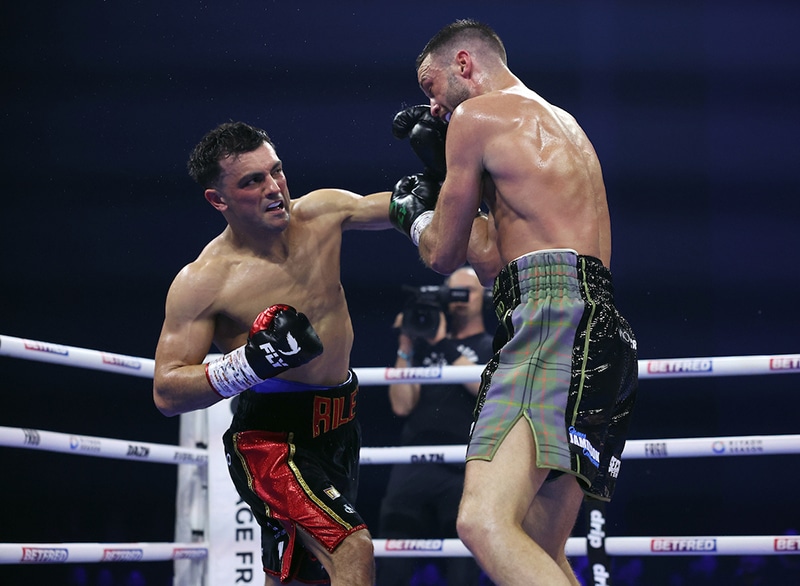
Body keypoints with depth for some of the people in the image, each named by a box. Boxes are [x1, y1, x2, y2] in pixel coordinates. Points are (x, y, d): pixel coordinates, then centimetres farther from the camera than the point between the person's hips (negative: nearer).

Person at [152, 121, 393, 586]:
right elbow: (167, 393, -16)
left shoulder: (321, 213, -4)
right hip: (273, 432, -6)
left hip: (338, 424, 7)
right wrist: (247, 365, -31)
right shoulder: (201, 282, -17)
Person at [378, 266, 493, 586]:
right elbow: (402, 404, 11)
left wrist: (444, 346, -12)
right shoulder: (425, 346, 21)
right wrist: (405, 348, 3)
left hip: (466, 474, -3)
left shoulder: (495, 348, 12)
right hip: (413, 467, 3)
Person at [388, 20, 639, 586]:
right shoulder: (562, 127, 32)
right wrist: (440, 172, 38)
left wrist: (415, 216, 31)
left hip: (554, 310, -10)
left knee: (485, 523, -26)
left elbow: (443, 255, 9)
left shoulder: (476, 114, 5)